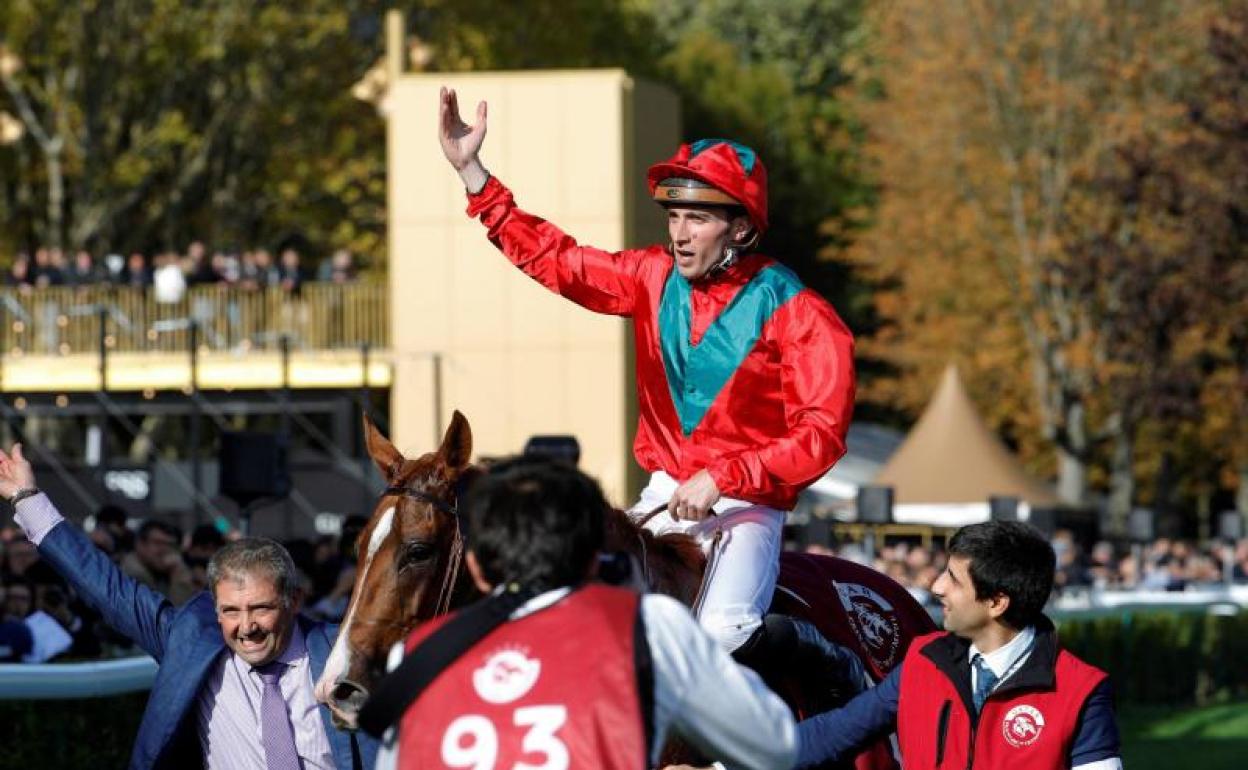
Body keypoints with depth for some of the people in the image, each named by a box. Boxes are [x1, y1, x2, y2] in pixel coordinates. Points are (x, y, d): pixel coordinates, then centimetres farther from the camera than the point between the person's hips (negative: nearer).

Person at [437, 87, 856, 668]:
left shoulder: (794, 313, -11)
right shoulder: (655, 278, 5)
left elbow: (819, 436, -16)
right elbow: (551, 259, 10)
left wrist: (722, 478, -23)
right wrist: (470, 171, 4)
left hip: (746, 505, -5)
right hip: (665, 497, 5)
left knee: (722, 634, -29)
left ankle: (810, 645, 1)